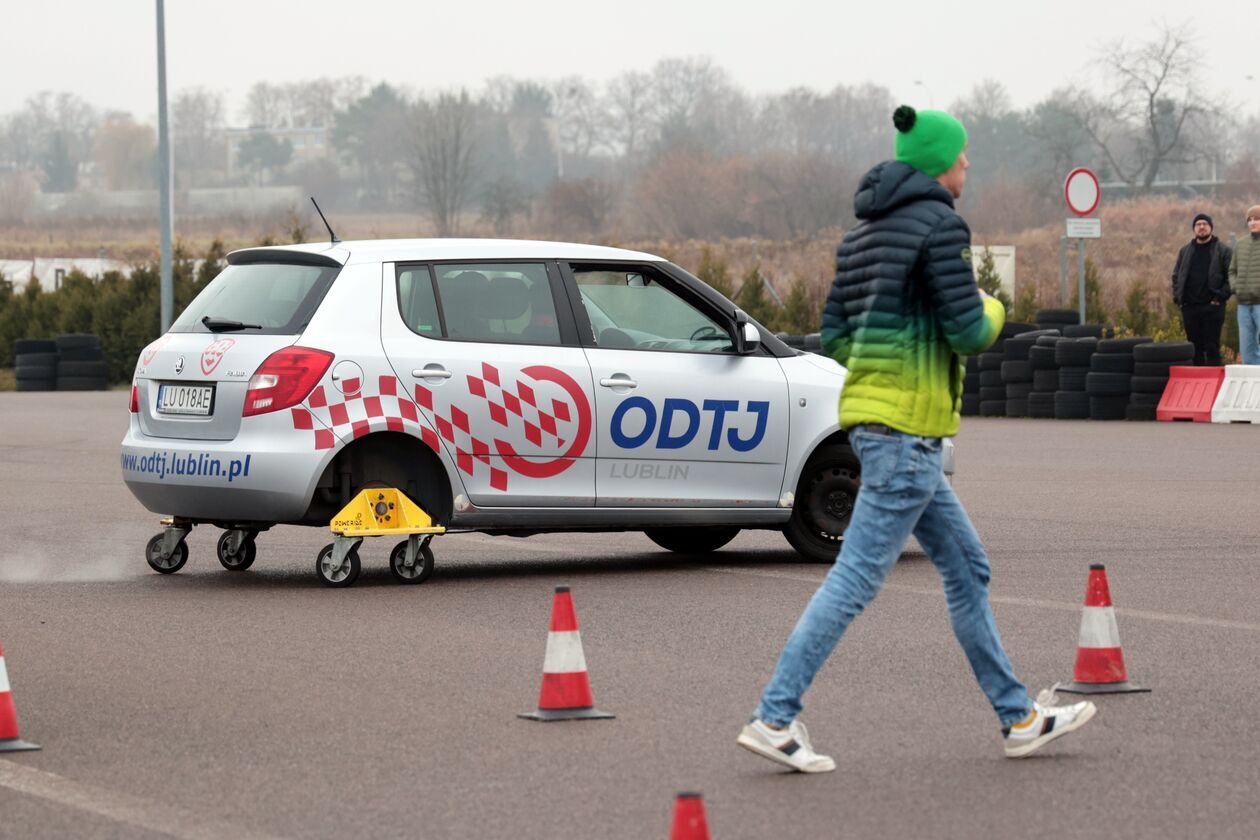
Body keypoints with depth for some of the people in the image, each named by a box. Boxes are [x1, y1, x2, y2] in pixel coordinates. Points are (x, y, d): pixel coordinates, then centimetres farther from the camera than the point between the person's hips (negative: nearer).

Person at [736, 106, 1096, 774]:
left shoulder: (865, 229, 16)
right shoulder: (939, 223, -11)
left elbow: (834, 336, 16)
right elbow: (968, 331, -15)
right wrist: (992, 313, 6)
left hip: (870, 416, 10)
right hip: (907, 424, -10)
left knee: (966, 567, 15)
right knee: (857, 577, -9)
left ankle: (1018, 717, 21)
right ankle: (774, 718, -10)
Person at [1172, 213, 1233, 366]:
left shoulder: (1222, 250, 2)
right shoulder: (1185, 251, 15)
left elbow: (1230, 277, -3)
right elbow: (1176, 276, 18)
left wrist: (1222, 296, -12)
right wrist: (1177, 296, 5)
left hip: (1212, 307, -4)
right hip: (1189, 306, 4)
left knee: (1212, 347, -6)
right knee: (1195, 347, 7)